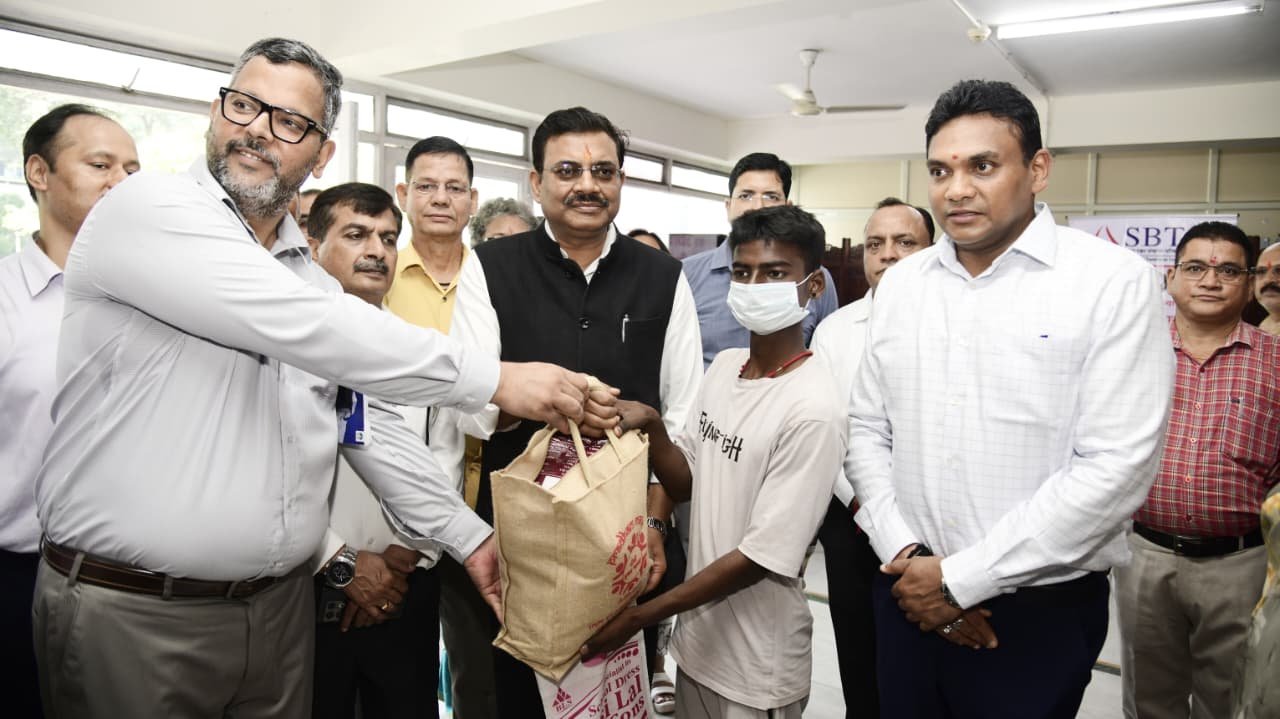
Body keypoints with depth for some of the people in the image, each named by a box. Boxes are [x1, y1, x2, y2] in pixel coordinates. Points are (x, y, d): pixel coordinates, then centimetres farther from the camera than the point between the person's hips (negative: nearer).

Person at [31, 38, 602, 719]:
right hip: (129, 612, -5)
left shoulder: (312, 279, 10)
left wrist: (470, 536, 3)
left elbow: (368, 426, 10)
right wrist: (496, 379, -23)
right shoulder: (148, 210, -12)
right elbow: (308, 327, -25)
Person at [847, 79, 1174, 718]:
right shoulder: (900, 283, 4)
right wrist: (905, 555, -7)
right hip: (908, 592, 4)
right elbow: (867, 430, 6)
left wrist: (960, 579, -15)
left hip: (1039, 609, -4)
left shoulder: (1114, 281, -10)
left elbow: (1116, 468, -17)